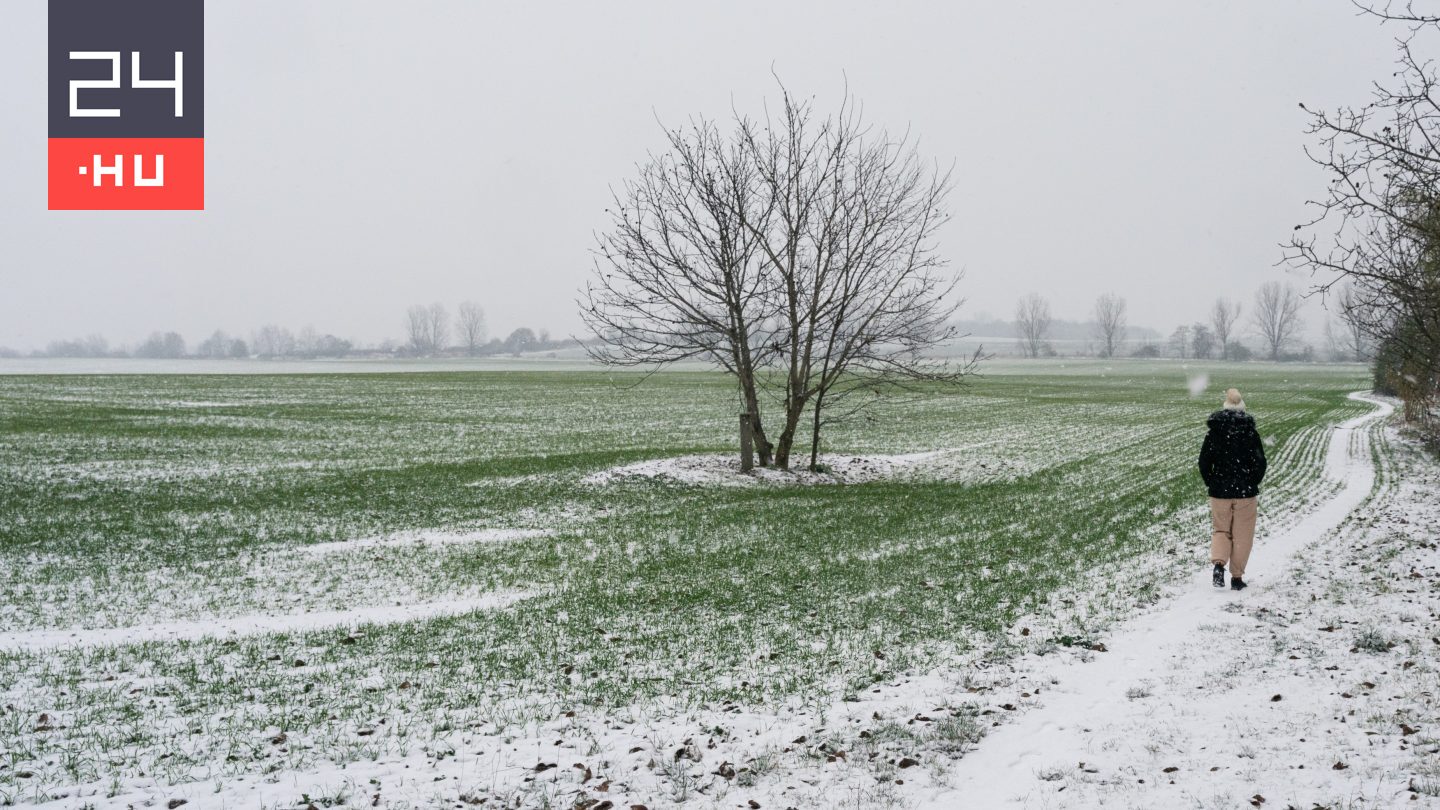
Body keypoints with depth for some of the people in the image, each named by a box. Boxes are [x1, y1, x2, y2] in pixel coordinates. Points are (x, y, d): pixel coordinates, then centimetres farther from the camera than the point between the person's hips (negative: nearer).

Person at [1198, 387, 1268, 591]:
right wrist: (1254, 486, 5)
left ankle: (1218, 563, -11)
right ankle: (1237, 577, 12)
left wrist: (1210, 484, 10)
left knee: (1220, 530, 15)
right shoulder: (1250, 432, -6)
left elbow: (1204, 462, -2)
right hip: (1245, 492, -1)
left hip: (1219, 492, 1)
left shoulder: (1213, 433, -2)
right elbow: (1260, 463, -8)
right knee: (1242, 536, 9)